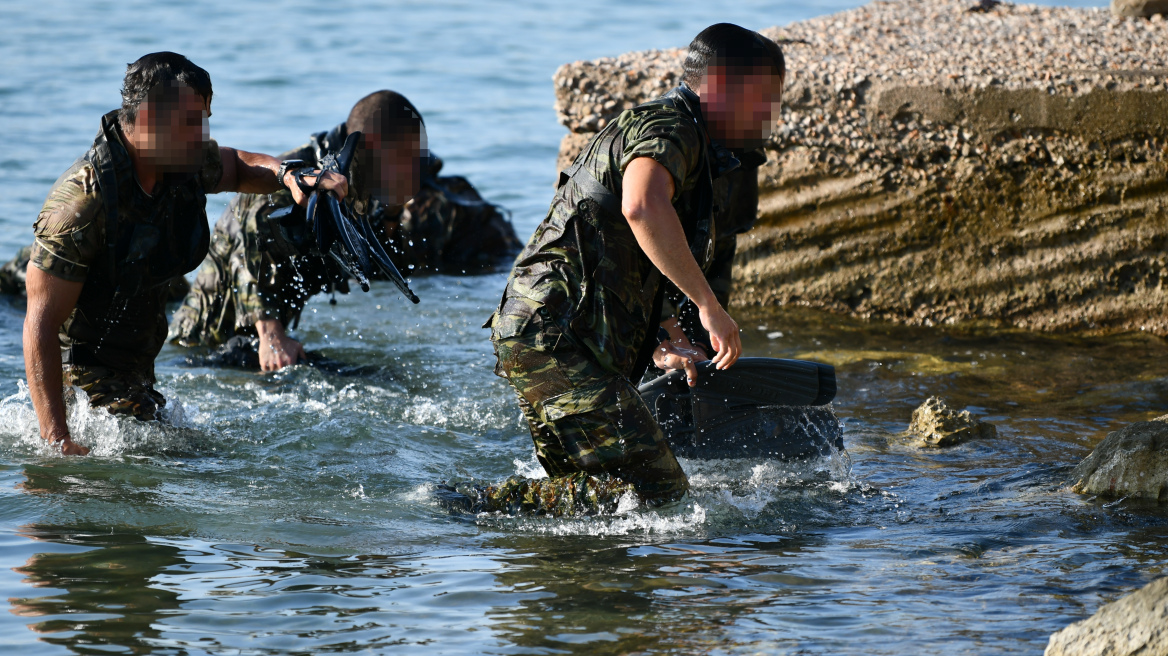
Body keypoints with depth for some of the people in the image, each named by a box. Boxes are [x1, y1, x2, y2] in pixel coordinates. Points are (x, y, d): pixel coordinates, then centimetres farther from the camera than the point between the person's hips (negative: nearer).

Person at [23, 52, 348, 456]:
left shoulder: (187, 166, -4)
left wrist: (294, 179, -1)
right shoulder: (83, 200, -28)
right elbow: (40, 326, -27)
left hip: (136, 371, 9)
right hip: (79, 374, -8)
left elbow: (239, 166, 23)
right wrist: (58, 443, -33)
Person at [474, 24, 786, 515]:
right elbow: (642, 207, -30)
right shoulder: (668, 125, -7)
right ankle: (490, 510, -13)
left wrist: (658, 344, 16)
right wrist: (709, 305, -25)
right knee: (656, 493, -15)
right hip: (556, 338, -11)